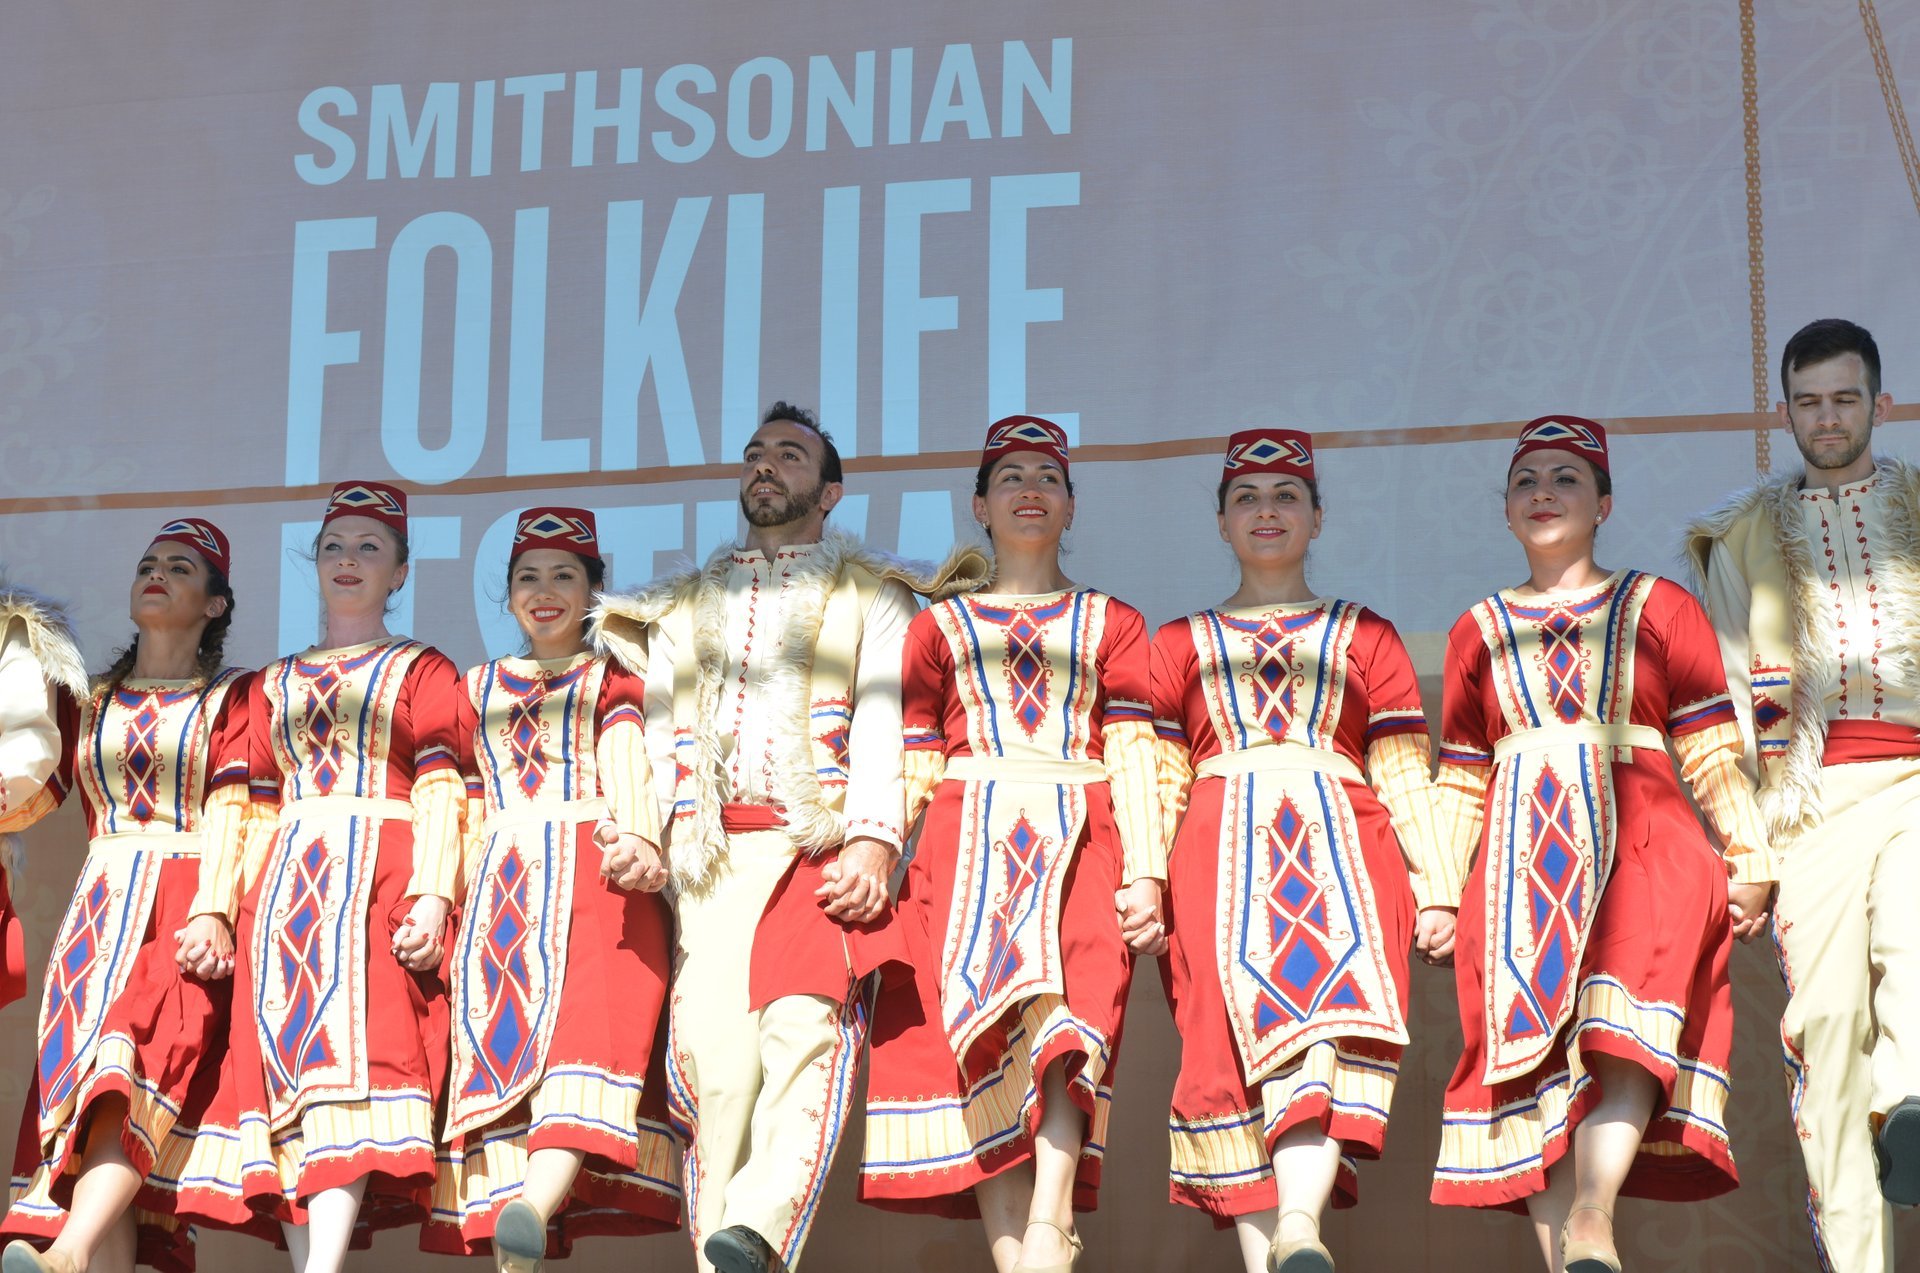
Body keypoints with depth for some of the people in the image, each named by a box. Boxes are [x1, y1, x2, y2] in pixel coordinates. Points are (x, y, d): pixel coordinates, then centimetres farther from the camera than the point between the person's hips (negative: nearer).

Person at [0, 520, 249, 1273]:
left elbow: (229, 812, -2)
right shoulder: (89, 702, 25)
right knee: (80, 1070, -16)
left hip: (186, 906, -4)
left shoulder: (232, 698, 13)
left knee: (136, 1060, -29)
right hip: (99, 914, 4)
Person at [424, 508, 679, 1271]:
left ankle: (534, 1210, -48)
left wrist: (638, 839, -26)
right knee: (500, 1053, -12)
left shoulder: (612, 678, 15)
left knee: (585, 1030, -26)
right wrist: (458, 902, 8)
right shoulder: (481, 689, 26)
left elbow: (628, 766, -5)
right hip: (501, 886, 4)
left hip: (590, 873, -4)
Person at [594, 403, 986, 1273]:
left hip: (819, 843, -3)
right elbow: (655, 726, 18)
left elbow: (881, 718, 4)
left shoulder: (867, 594, 19)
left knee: (809, 1025, -26)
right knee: (714, 1061, -10)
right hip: (710, 853, 3)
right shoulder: (684, 604, 28)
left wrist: (871, 841, -12)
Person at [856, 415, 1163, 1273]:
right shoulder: (940, 628, 22)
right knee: (980, 1040, -16)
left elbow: (1132, 754, 8)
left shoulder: (1112, 623, 20)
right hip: (967, 846, 1)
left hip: (1078, 845, -1)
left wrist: (1145, 874, -5)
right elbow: (912, 772, 15)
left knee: (1062, 1020, -27)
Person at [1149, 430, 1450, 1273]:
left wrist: (1434, 888, 3)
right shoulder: (1180, 644, 23)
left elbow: (1404, 775, 14)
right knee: (1237, 1036, -15)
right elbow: (1159, 783, 15)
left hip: (1341, 848, -1)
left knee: (1329, 1012, -25)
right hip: (1222, 854, 1)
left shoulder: (1365, 635, 22)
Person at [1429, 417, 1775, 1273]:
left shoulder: (1659, 608, 14)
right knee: (1535, 1053, -10)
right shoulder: (1479, 632, 20)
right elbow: (1459, 782, 18)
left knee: (1624, 1031, -27)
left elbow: (1713, 754, 8)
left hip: (1639, 844, -2)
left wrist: (1751, 859, -3)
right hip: (1520, 860, 3)